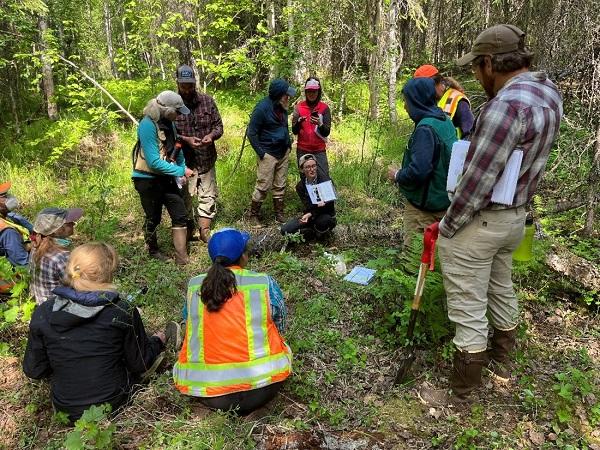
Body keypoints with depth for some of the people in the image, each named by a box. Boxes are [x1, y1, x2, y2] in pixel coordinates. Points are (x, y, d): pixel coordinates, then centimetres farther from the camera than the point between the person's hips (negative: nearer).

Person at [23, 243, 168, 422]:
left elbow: (34, 371, -2)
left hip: (64, 409, 2)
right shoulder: (123, 312, -20)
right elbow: (140, 364, -8)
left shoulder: (43, 313, -12)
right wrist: (157, 342, 12)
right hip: (113, 403, -2)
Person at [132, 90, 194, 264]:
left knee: (180, 216, 2)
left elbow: (175, 149, 14)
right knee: (153, 219, 11)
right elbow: (154, 162, -27)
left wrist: (183, 168, 1)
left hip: (166, 178, 7)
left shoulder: (168, 123, 1)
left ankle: (182, 258, 9)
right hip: (148, 180, -7)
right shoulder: (147, 125, -23)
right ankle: (153, 251, 35)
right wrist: (181, 171, -21)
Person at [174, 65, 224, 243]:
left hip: (207, 159, 2)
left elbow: (218, 125, 6)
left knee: (209, 196, 7)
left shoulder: (207, 100, 1)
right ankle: (189, 231, 28)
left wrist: (211, 135, -15)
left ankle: (205, 230, 22)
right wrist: (186, 139, -21)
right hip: (184, 161, -2)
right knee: (185, 197, 9)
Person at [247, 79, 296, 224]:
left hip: (283, 152, 7)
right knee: (264, 186, -3)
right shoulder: (262, 108, -15)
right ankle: (253, 215, 12)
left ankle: (279, 214, 22)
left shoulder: (282, 107, 8)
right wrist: (261, 153, -15)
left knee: (280, 186, 12)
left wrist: (288, 144, 13)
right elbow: (252, 133, -12)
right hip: (268, 154, -7)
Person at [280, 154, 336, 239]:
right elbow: (308, 206, -15)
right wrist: (318, 204, -39)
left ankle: (319, 233, -4)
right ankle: (314, 231, -6)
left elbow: (329, 205, -15)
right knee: (285, 230, -16)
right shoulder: (300, 186, -4)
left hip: (326, 215, -2)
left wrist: (311, 214, -31)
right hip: (309, 216, 2)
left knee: (324, 220, -39)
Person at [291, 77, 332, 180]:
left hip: (319, 151, -1)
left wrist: (320, 124, -27)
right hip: (302, 150, 1)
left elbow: (327, 132, -6)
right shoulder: (299, 107, 3)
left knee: (324, 179, -8)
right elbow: (294, 131, -2)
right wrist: (298, 122, -23)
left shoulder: (324, 108, 0)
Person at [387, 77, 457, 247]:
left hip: (425, 205, -9)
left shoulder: (425, 128, -21)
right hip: (443, 200, 9)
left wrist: (397, 175, -10)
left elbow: (418, 171, -29)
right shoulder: (445, 121, 6)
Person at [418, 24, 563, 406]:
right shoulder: (549, 93, 4)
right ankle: (502, 362, 48)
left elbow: (478, 180, -25)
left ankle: (461, 393, 21)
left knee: (469, 310, 4)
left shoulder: (508, 104, -26)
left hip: (478, 221, -10)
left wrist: (448, 226, -14)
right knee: (501, 290, 26)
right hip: (515, 217, 10)